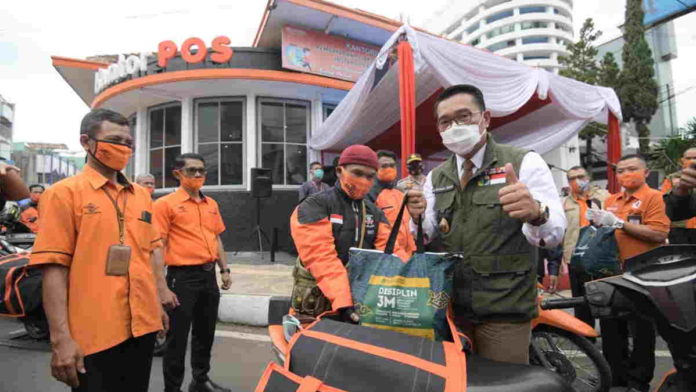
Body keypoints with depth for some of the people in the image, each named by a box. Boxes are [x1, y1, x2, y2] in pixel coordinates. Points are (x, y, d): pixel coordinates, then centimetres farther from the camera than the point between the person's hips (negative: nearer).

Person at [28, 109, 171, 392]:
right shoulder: (64, 193, -5)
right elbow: (54, 267, -11)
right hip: (94, 333, -5)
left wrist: (161, 298, 13)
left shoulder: (142, 195, 11)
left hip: (143, 325, 6)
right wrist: (60, 338, -14)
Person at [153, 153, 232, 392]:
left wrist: (224, 269, 13)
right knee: (177, 337, 4)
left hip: (209, 275, 7)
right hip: (183, 276, -6)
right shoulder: (166, 204, -7)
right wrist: (162, 286, -15)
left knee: (206, 333, 17)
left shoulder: (211, 204, 12)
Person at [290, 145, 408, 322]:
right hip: (318, 301, -5)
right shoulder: (315, 206, -12)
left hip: (363, 299, 5)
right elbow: (321, 257, -24)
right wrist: (343, 301, -35)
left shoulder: (374, 212, 9)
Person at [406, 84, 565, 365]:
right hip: (449, 308, 4)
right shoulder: (435, 178, 9)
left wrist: (536, 213, -39)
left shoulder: (525, 162, -6)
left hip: (505, 311, -4)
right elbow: (429, 239, 9)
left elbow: (555, 234, -16)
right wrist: (421, 218, -13)